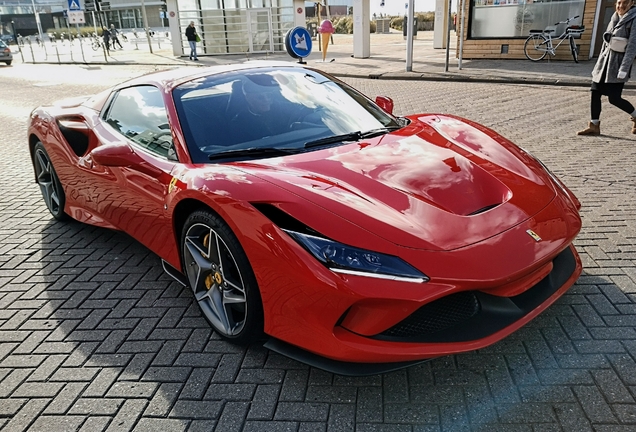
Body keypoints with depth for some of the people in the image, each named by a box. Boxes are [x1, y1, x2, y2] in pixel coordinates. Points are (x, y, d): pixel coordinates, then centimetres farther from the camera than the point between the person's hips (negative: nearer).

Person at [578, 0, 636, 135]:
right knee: (595, 94, 2)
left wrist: (624, 69, -19)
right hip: (604, 62, 7)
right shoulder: (614, 19, 13)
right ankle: (594, 125, 10)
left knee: (614, 98, -6)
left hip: (617, 65, -7)